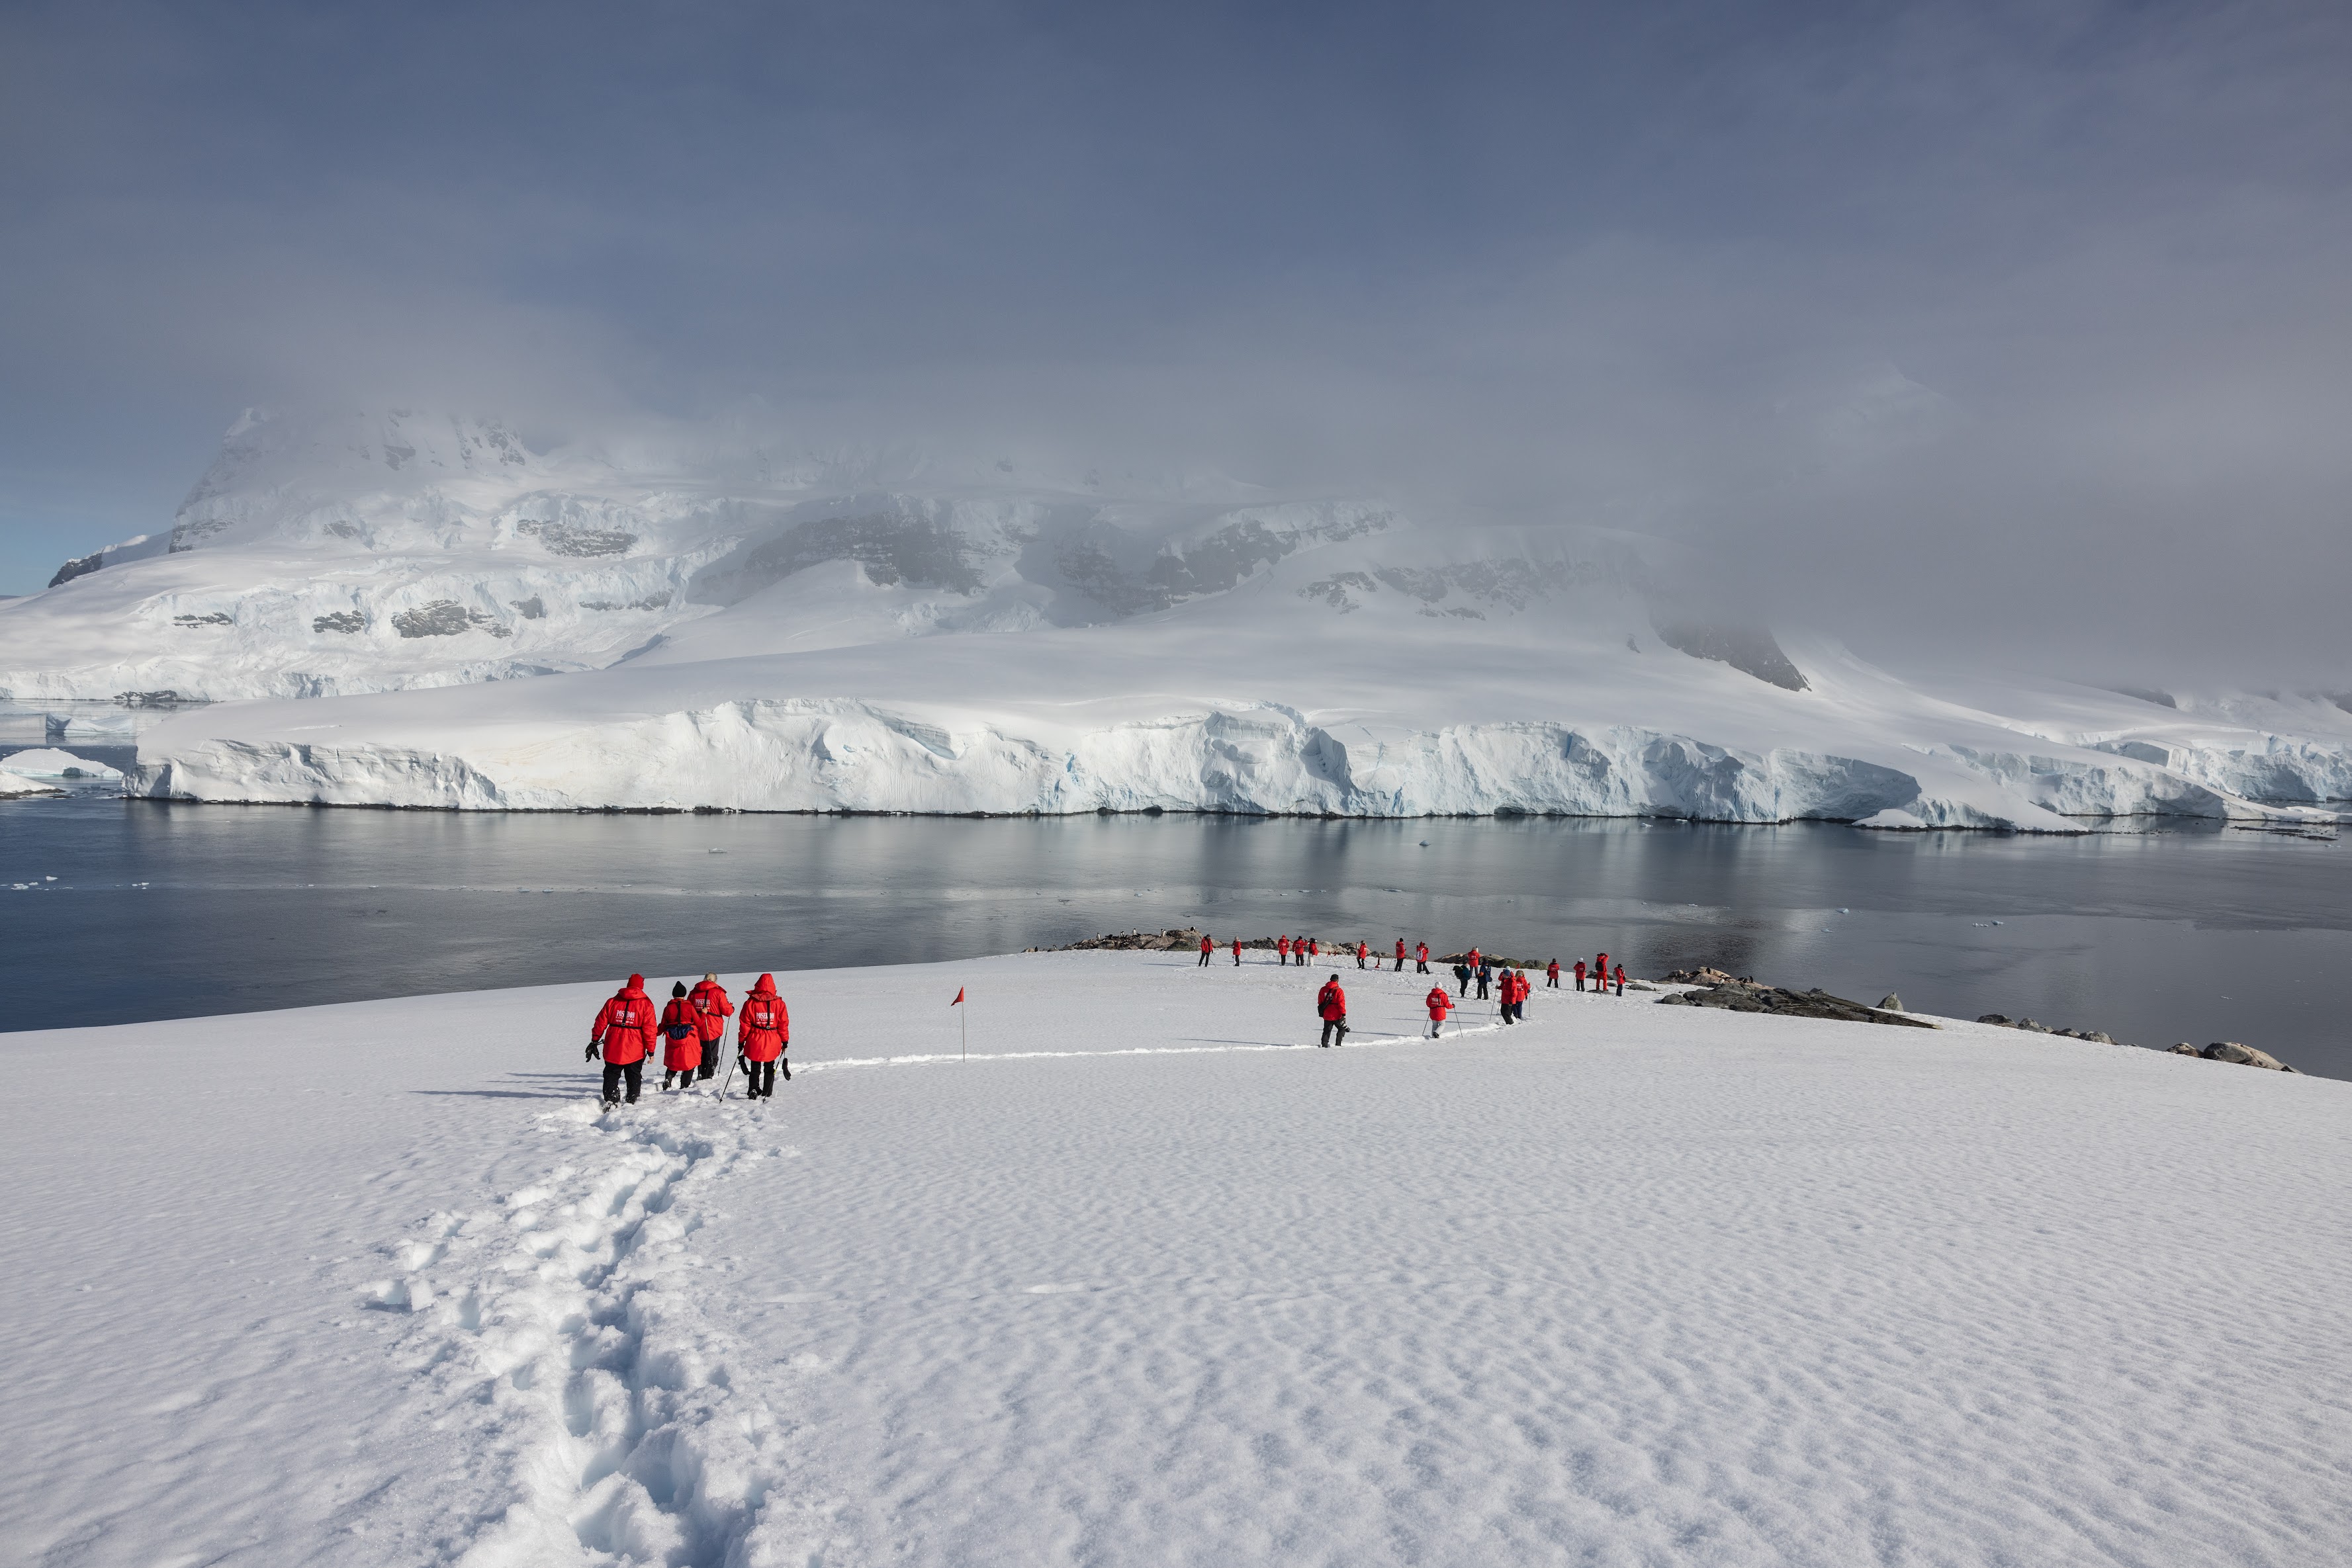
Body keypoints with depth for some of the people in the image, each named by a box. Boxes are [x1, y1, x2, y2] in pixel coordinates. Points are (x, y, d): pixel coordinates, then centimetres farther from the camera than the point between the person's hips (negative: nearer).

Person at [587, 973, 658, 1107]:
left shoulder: (612, 1001, 5)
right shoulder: (646, 1004, -4)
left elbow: (601, 1022, 8)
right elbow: (649, 1029, -6)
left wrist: (594, 1041, 18)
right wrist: (651, 1050, -3)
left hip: (612, 1049, 2)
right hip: (635, 1051, -2)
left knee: (611, 1076, 13)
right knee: (634, 1078, 13)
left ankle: (610, 1102, 5)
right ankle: (632, 1102, 15)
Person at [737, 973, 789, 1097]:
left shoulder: (750, 1002, -5)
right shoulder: (779, 1003, -5)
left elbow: (744, 1024, -3)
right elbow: (784, 1023, -1)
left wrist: (741, 1041, 7)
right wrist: (785, 1040, 9)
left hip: (755, 1041, 0)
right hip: (772, 1043, 1)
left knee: (755, 1069, 11)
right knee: (769, 1069, 15)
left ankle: (753, 1089, -7)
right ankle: (767, 1093, 17)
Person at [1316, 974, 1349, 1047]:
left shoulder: (1323, 989, 5)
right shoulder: (1339, 991, -13)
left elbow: (1320, 1002, 14)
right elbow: (1341, 1003, -15)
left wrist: (1321, 1011, 26)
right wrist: (1343, 1014, -12)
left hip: (1326, 1016, 4)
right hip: (1336, 1016, -4)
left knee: (1327, 1031, 16)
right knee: (1342, 1029, 13)